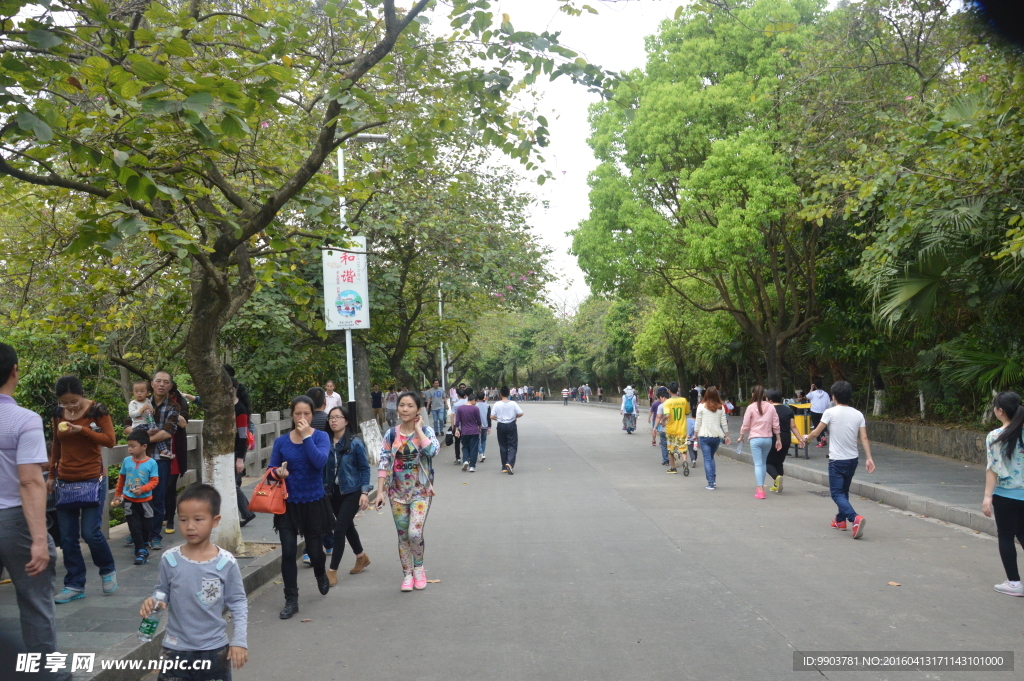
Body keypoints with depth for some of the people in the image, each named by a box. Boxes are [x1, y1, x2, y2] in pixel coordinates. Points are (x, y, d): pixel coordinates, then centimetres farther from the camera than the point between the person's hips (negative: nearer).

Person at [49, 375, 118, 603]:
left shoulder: (97, 410, -8)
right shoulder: (58, 414, 6)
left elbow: (110, 440, -13)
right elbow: (56, 446, 17)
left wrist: (81, 430, -23)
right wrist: (51, 475, 17)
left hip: (92, 480, -5)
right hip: (65, 482, 5)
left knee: (90, 532, -8)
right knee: (67, 537, 4)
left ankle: (108, 571, 17)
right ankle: (75, 585, 14)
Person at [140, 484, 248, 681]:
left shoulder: (226, 563, -12)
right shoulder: (170, 559, -9)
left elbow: (238, 603, -5)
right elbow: (162, 593, 5)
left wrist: (239, 640, -10)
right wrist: (153, 602, -18)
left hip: (215, 649, -1)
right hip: (175, 649, 1)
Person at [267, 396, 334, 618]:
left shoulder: (320, 437, -6)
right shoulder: (281, 441, 1)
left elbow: (320, 461, -24)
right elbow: (271, 469, 5)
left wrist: (306, 436, -22)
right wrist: (278, 472, -17)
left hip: (314, 502, -1)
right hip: (288, 504, 1)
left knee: (315, 550, 10)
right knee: (288, 552, -3)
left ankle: (321, 575, 45)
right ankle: (291, 600, 11)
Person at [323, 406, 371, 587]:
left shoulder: (355, 443, -11)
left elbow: (364, 468, -6)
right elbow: (322, 468, 5)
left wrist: (365, 492, -11)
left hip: (351, 492, -5)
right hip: (332, 492, 5)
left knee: (339, 529, -10)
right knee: (347, 526, 19)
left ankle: (332, 571, -1)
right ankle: (361, 557, 42)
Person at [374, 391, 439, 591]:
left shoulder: (426, 431, -5)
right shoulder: (391, 434, 1)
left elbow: (432, 450, -26)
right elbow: (383, 464, 0)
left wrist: (418, 428, -16)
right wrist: (380, 491, -6)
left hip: (420, 491, -2)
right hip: (398, 492, 2)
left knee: (415, 533, -13)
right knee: (403, 535, 7)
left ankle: (418, 567, 14)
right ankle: (407, 574, 23)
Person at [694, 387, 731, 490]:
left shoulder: (701, 406, -4)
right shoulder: (721, 407, 3)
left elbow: (698, 423, -2)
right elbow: (724, 423, 6)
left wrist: (695, 435, 7)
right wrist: (727, 436, 15)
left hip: (704, 436, -3)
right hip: (717, 436, 3)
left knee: (707, 459, 1)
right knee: (711, 457, 21)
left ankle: (711, 483, -3)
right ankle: (713, 479, 13)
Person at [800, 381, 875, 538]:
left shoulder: (830, 412, -11)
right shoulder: (858, 414, 1)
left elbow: (816, 432, -4)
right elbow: (864, 438, -5)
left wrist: (806, 438, 15)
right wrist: (869, 458, -4)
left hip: (837, 460, -5)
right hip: (853, 460, 5)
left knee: (837, 493, -3)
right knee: (844, 491, 23)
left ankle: (855, 518, -25)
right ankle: (840, 520, 34)